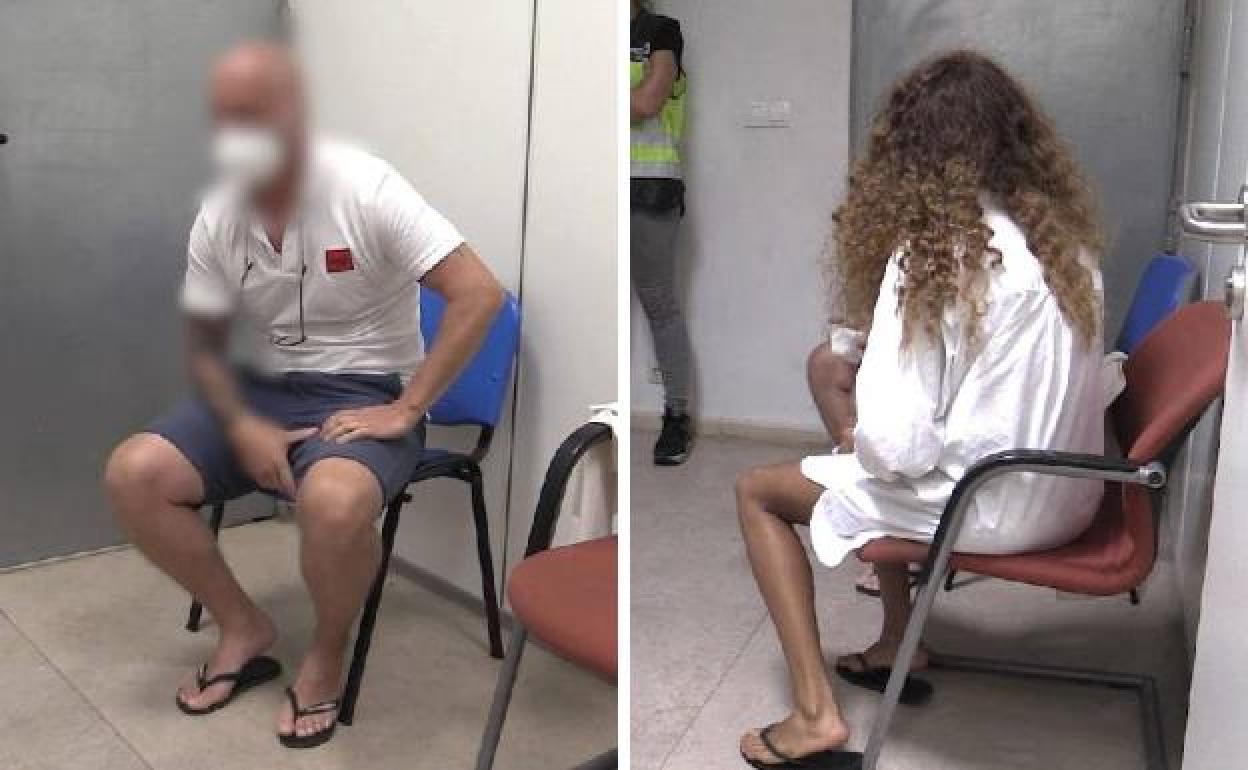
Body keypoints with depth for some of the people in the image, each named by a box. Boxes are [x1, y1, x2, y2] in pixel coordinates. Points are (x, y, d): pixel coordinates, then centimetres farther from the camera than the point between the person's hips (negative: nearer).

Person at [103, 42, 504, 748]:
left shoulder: (365, 189, -16)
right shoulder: (217, 218, 0)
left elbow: (481, 294, -21)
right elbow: (206, 346, 9)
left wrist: (406, 409, -22)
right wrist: (243, 428, -12)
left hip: (365, 394, -5)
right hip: (259, 391, 6)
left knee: (332, 501, -37)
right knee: (132, 474, -14)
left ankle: (329, 655, -5)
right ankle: (244, 628, 6)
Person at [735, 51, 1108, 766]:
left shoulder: (930, 254, -19)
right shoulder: (1064, 233, 2)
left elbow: (895, 443, -24)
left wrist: (855, 439, 0)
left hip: (993, 510, -7)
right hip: (1071, 497, 8)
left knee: (757, 490, 10)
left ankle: (816, 711, 6)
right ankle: (899, 643, 32)